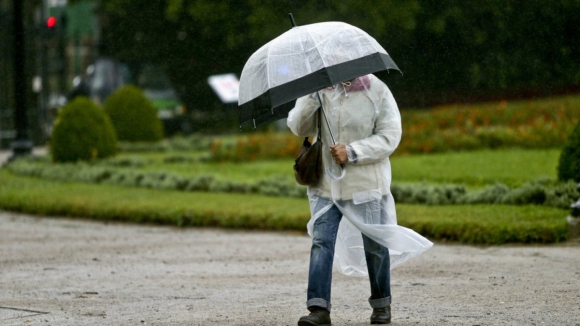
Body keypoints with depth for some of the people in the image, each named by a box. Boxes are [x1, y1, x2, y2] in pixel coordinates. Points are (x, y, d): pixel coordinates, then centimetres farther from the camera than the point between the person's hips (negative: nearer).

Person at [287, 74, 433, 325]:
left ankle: (381, 304, 28)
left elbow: (389, 137, -11)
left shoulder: (377, 92, -7)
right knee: (321, 241, -10)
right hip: (327, 184, 2)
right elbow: (298, 128, -4)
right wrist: (312, 97, -19)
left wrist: (352, 152, -20)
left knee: (374, 245, 11)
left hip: (366, 184, -2)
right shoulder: (320, 90, 0)